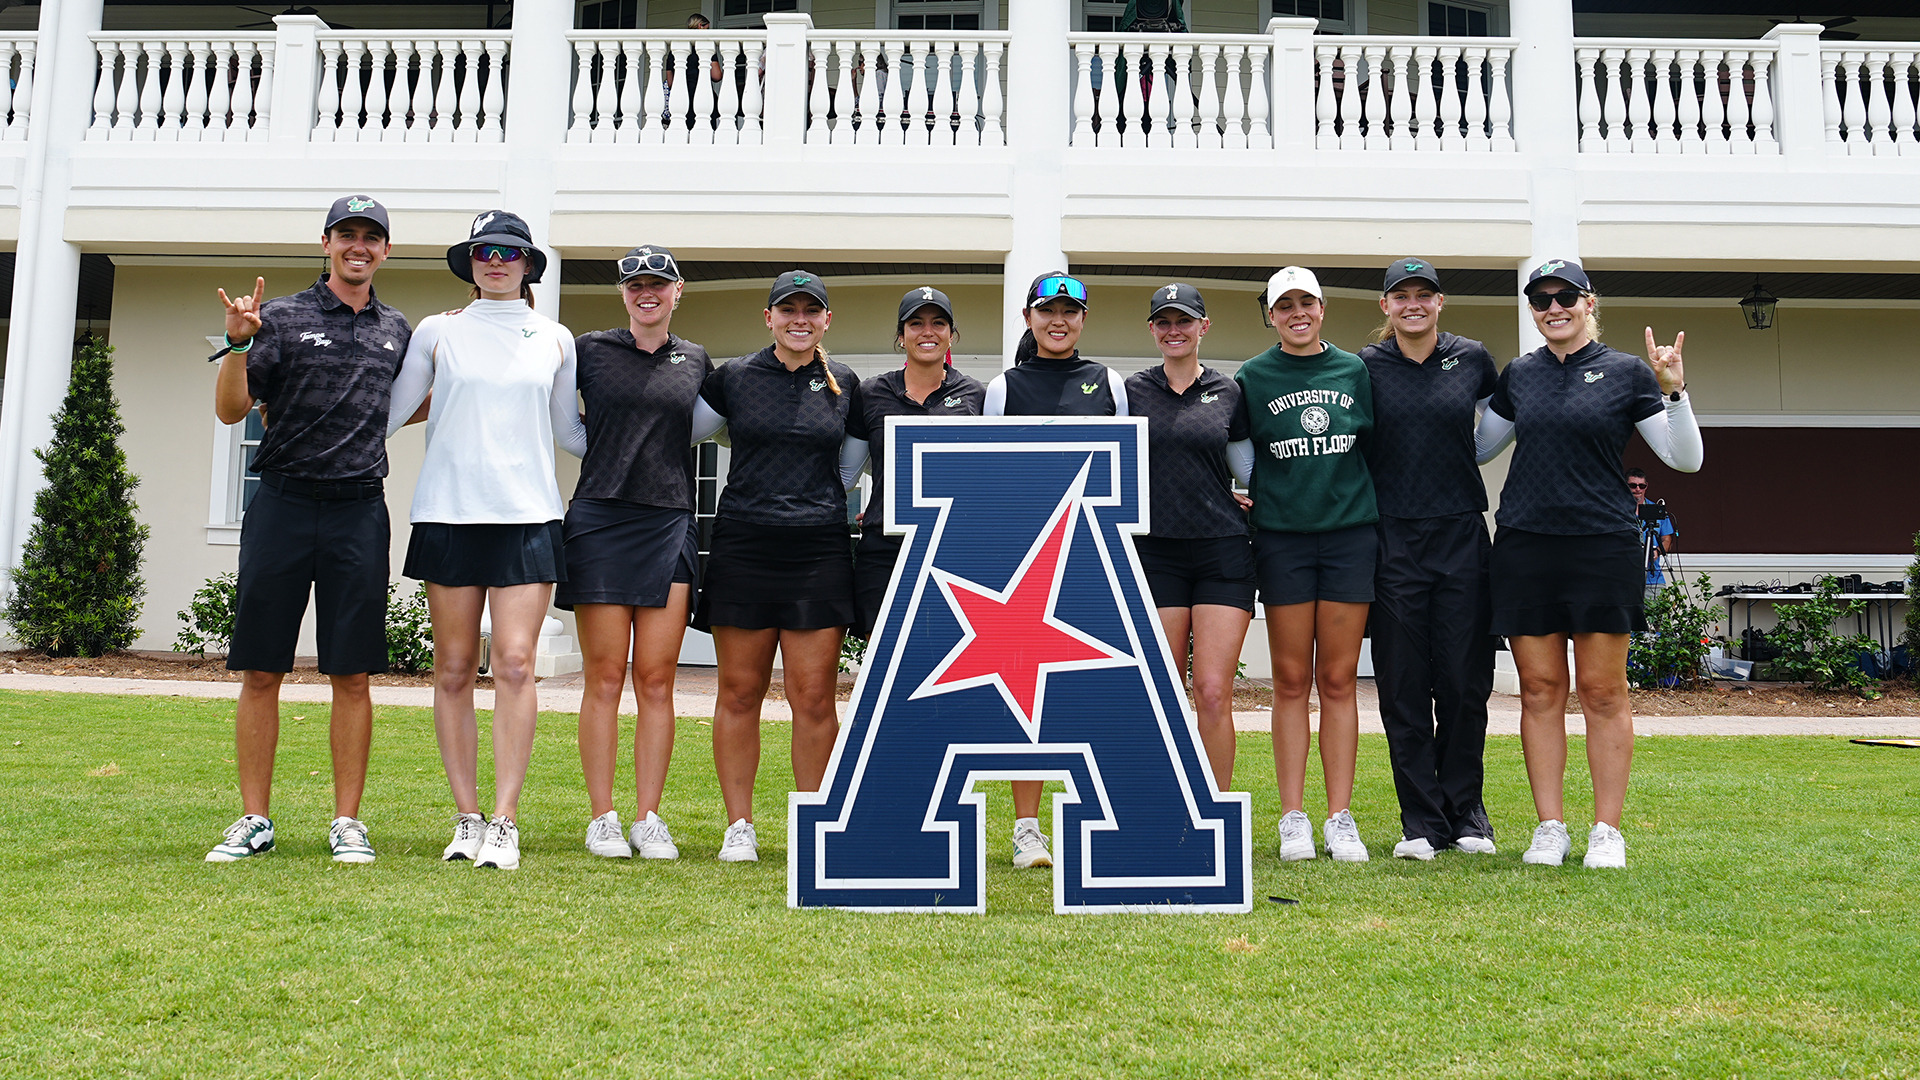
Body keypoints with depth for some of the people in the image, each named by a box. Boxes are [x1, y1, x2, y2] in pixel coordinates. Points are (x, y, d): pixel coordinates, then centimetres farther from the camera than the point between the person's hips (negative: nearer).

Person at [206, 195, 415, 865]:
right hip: (282, 505, -1)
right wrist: (238, 343, -14)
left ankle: (347, 822, 10)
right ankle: (254, 821, 13)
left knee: (351, 675, 2)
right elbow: (231, 410, 0)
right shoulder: (283, 318, 5)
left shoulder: (397, 332, 14)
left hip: (360, 511, 2)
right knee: (260, 671, 2)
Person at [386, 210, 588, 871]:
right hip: (448, 512, 0)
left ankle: (505, 823, -6)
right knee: (453, 670, 1)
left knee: (515, 664, -10)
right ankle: (466, 818, 10)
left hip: (527, 516, 0)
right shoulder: (437, 332, 10)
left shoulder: (555, 340, 13)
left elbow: (570, 432, 22)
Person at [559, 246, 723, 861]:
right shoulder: (590, 350, 7)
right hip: (600, 519, -2)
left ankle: (649, 819, 9)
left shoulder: (696, 362, 13)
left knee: (656, 680, 2)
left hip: (669, 526, 2)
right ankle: (602, 818, 8)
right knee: (605, 678, 0)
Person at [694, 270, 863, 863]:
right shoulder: (732, 377, 6)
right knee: (740, 692, 3)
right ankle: (739, 826, 13)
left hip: (820, 548, 0)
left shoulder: (845, 383, 10)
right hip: (743, 543, 0)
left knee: (814, 696, -1)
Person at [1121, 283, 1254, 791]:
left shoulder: (1229, 391, 8)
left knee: (1213, 691, -7)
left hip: (1223, 553, 0)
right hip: (1155, 553, 0)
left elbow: (1251, 472, 17)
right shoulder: (1131, 391, 6)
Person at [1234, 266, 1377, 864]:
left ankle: (1340, 817, 8)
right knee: (1291, 680, 2)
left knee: (1339, 679, 3)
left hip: (1350, 533, 1)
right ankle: (1294, 819, 8)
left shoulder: (1354, 371, 9)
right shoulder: (1252, 378, 5)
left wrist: (1373, 508, 8)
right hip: (1282, 538, -1)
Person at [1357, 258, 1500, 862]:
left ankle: (1465, 813, 20)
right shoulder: (1364, 368, 3)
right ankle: (1421, 822, 12)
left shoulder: (1473, 360, 7)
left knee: (1465, 682, 4)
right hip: (1393, 540, -1)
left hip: (1462, 538, 1)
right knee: (1403, 688, 2)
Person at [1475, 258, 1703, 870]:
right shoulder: (1518, 376, 12)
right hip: (1524, 544, 3)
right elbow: (1478, 448, 24)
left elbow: (1686, 458, 0)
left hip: (1602, 545, -3)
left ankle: (1608, 830, 10)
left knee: (1603, 691, 1)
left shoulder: (1627, 373, 3)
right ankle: (1550, 827, 13)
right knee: (1540, 689, 5)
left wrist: (1674, 392, -13)